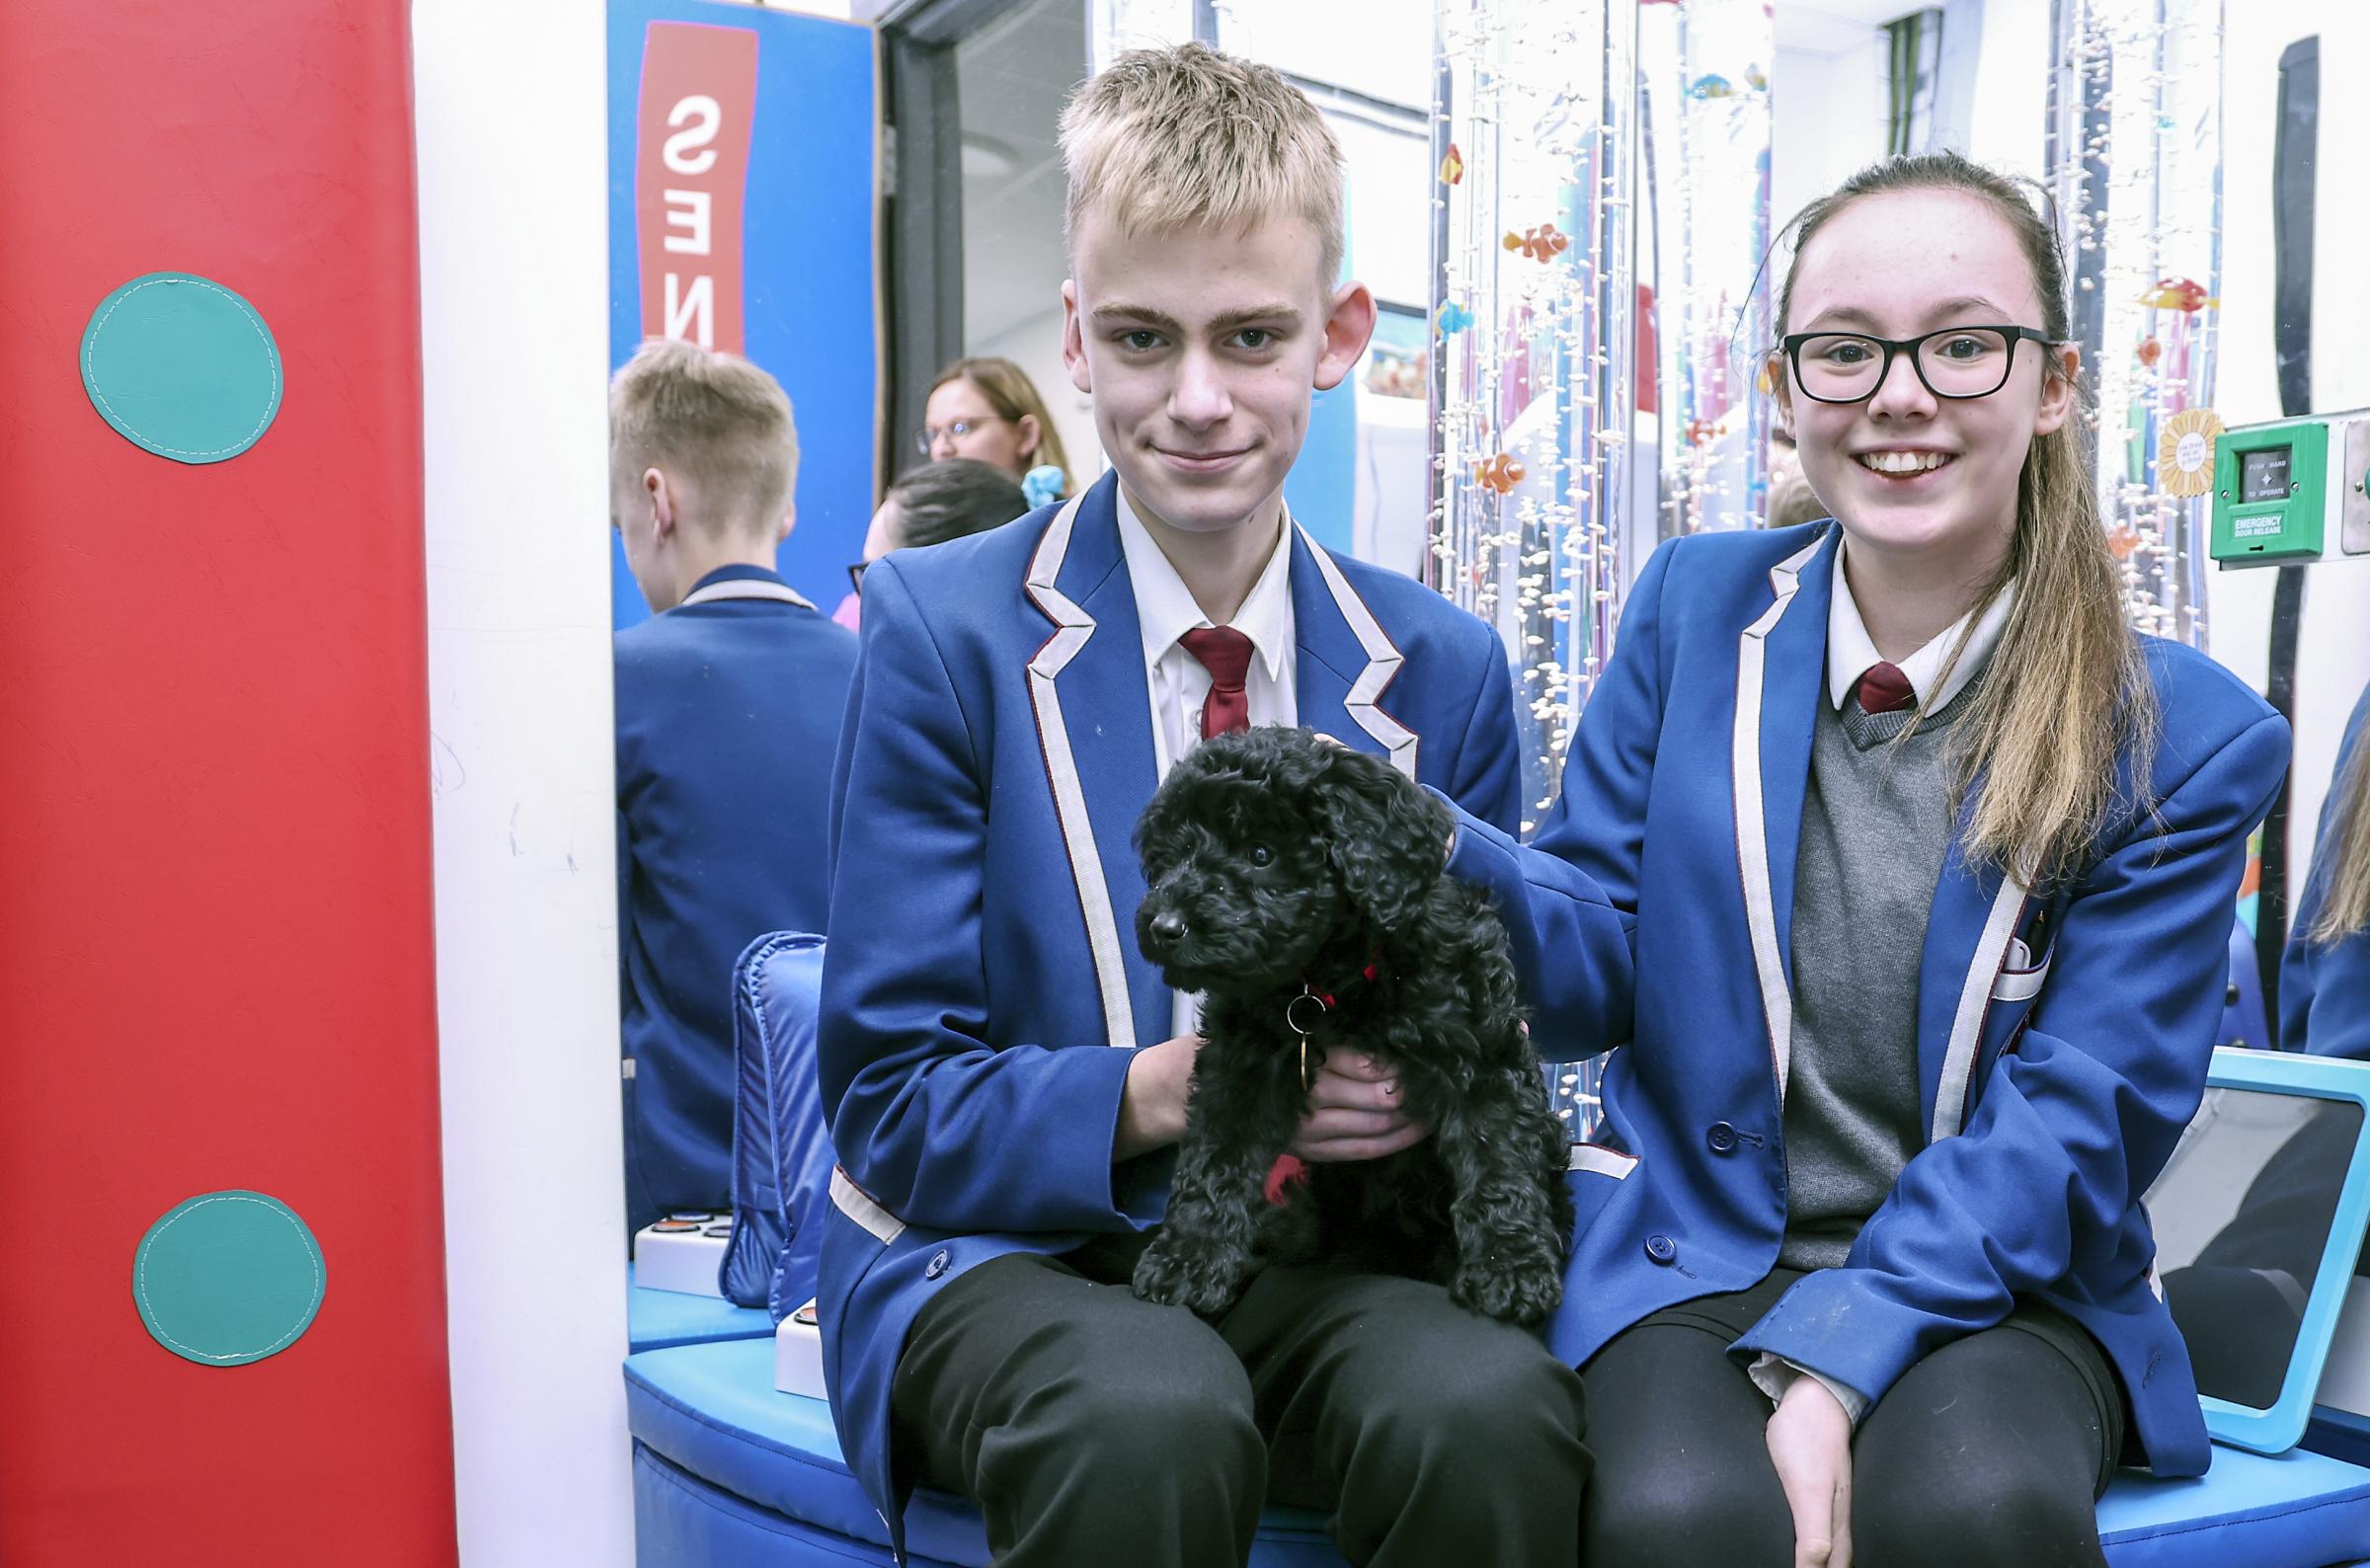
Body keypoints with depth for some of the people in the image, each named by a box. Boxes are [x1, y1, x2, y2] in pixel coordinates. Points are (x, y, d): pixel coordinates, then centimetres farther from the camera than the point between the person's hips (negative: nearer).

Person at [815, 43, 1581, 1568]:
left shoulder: (1445, 668, 4)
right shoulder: (937, 627, -6)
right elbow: (891, 1095, -5)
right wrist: (1154, 1096, -23)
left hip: (1316, 1246, 3)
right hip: (1007, 1248, -2)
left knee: (1494, 1404, -30)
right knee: (1151, 1416, -35)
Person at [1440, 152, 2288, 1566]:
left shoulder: (2189, 739, -4)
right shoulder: (1696, 607, 2)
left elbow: (2078, 1115, -8)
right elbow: (1602, 961, 2)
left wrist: (1832, 1356, -21)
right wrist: (1441, 861, -20)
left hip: (2002, 1284, 0)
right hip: (1689, 1260, 1)